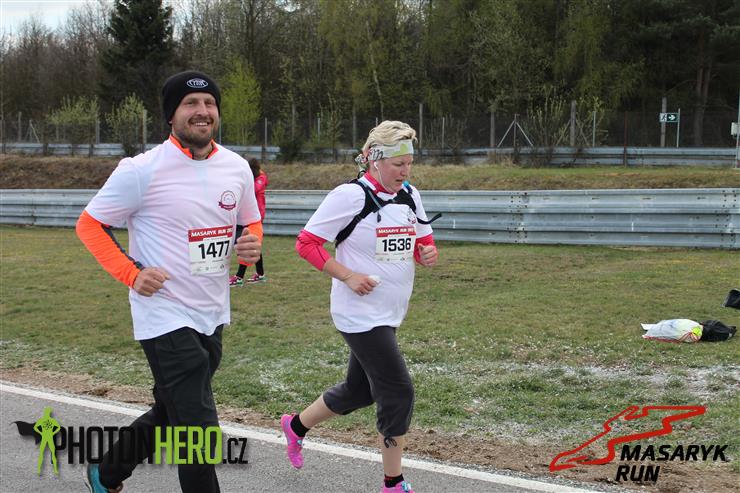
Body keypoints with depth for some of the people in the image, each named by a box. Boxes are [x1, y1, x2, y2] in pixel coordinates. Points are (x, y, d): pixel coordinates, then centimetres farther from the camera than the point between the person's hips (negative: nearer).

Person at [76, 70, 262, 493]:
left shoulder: (237, 168, 3)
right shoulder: (141, 170, -13)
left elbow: (252, 223, 18)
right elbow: (90, 225, -3)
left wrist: (253, 245, -5)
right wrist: (131, 274, -16)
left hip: (213, 316, 7)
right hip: (166, 316, -7)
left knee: (171, 414, 22)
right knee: (199, 432, -10)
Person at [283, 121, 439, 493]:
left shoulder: (409, 196, 7)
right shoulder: (350, 196, -15)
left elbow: (424, 244, 17)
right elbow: (306, 243, -13)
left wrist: (428, 253, -7)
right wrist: (348, 276, -20)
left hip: (389, 315, 8)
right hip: (360, 314, -8)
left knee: (359, 391, 18)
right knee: (398, 392, -8)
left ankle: (296, 425, 41)